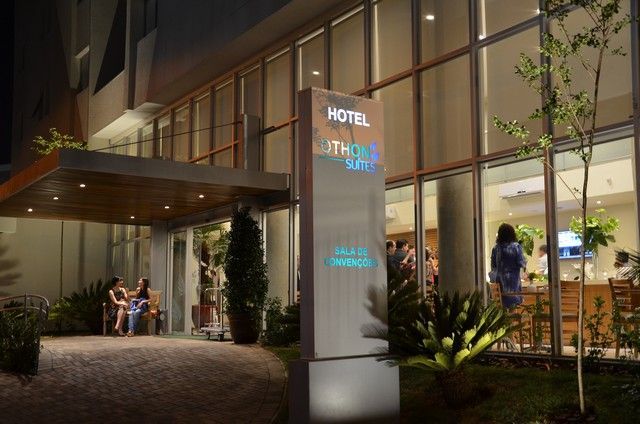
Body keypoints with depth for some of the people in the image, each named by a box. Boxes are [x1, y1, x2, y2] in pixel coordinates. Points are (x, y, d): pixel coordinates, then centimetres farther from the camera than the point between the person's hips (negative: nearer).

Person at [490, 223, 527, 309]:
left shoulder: (496, 248, -1)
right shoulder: (516, 246, -9)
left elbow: (493, 265, 3)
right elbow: (521, 263, -11)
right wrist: (524, 264, 10)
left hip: (501, 279, 3)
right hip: (514, 279, -3)